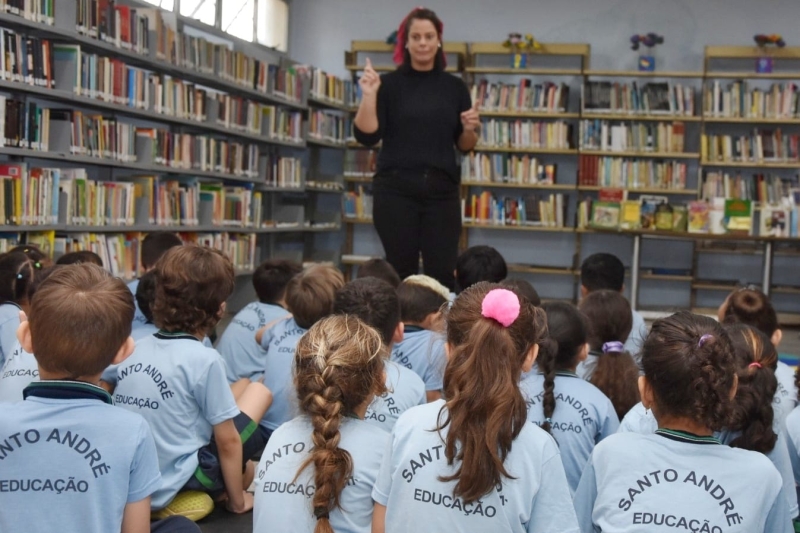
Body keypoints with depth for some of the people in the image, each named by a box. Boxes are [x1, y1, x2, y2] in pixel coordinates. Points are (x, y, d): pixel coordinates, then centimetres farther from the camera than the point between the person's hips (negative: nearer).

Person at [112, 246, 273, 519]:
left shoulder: (134, 349, 2)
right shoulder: (204, 360, -16)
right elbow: (227, 442, -9)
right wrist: (237, 500, 5)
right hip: (172, 485, -6)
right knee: (259, 391, 9)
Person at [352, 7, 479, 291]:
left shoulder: (455, 87, 8)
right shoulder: (389, 83, 1)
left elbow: (465, 146, 12)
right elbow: (366, 136, -7)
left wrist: (470, 129, -9)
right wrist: (369, 95, -17)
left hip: (442, 192, 2)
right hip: (396, 191, -2)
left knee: (442, 273, 0)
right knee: (400, 271, 2)